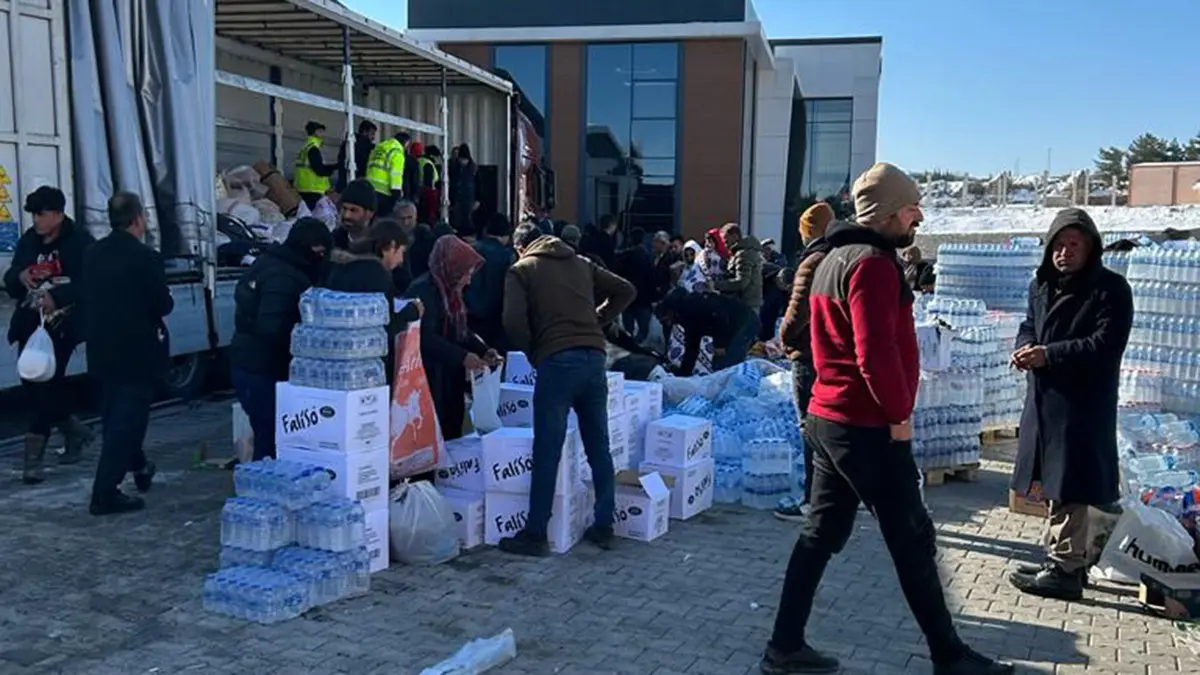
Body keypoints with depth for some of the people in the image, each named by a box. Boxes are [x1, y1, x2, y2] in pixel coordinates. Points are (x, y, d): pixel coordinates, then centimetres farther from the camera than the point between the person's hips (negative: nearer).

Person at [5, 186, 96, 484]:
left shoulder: (80, 242, -7)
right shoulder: (28, 240, 12)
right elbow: (10, 282, 15)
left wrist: (57, 297, -28)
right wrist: (20, 276, -9)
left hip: (61, 324, -7)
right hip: (31, 322, 7)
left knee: (46, 382, -10)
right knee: (32, 382, 9)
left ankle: (33, 457, -4)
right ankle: (74, 430, 31)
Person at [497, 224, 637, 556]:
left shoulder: (521, 270, 7)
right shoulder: (581, 263, 20)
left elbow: (514, 321, -7)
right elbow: (625, 291, 18)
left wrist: (532, 352, 7)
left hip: (557, 361, -5)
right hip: (594, 357, 5)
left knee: (547, 452, -1)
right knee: (599, 447, 12)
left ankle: (535, 534, 5)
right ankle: (604, 526, 19)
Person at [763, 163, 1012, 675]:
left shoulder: (835, 259, 16)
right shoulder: (873, 263, -16)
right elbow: (876, 351, -24)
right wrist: (899, 413, -14)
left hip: (828, 418, 10)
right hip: (869, 427, -10)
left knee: (821, 534, 12)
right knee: (913, 541, 3)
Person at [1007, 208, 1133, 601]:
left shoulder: (1111, 289, -9)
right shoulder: (1041, 285, 12)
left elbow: (1105, 345, -17)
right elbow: (1028, 328, 20)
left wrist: (1048, 354, -21)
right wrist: (1025, 348, -3)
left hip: (1083, 405, -7)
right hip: (1045, 400, 8)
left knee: (1069, 488, -6)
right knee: (1056, 484, 15)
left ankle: (1065, 570, 1)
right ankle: (1062, 559, 26)